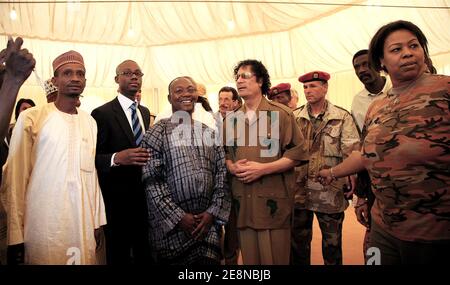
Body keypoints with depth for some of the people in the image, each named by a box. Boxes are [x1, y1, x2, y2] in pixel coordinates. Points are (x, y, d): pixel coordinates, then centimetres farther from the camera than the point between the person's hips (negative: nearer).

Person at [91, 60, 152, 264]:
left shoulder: (145, 112, 12)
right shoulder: (102, 113, -9)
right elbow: (92, 157, -13)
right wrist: (116, 158, -29)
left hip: (145, 196, 6)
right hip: (117, 199, -6)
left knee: (145, 254, 18)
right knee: (118, 255, 10)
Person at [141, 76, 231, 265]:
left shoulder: (209, 133, 9)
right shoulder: (157, 133, -2)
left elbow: (222, 174, 5)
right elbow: (151, 180, -8)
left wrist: (213, 212, -5)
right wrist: (179, 216, -12)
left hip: (208, 222, 3)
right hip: (171, 224, -2)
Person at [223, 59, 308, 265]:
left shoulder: (280, 114, -1)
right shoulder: (231, 119, 12)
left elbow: (298, 153, -6)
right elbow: (224, 155, 18)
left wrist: (263, 168, -16)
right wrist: (232, 167, -5)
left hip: (273, 201, -4)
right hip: (242, 202, 4)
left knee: (275, 258, 6)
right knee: (249, 258, 14)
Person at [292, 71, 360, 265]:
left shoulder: (342, 117, -3)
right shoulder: (294, 118, 5)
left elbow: (352, 154, -5)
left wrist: (352, 184, -10)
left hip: (331, 194, -2)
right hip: (298, 193, 3)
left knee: (332, 245, 14)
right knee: (298, 243, 15)